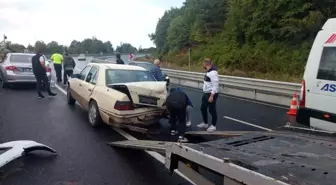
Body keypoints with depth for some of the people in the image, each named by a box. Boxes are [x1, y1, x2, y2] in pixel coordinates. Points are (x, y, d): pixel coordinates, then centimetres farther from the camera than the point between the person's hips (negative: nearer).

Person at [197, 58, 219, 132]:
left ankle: (213, 126, 16)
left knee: (212, 110, 2)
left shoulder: (213, 73, -21)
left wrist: (212, 95, -26)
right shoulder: (208, 72, 10)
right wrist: (205, 93, 18)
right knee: (203, 108, 17)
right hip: (206, 93, 10)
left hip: (211, 94, -10)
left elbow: (215, 85, -25)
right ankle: (205, 123, 32)